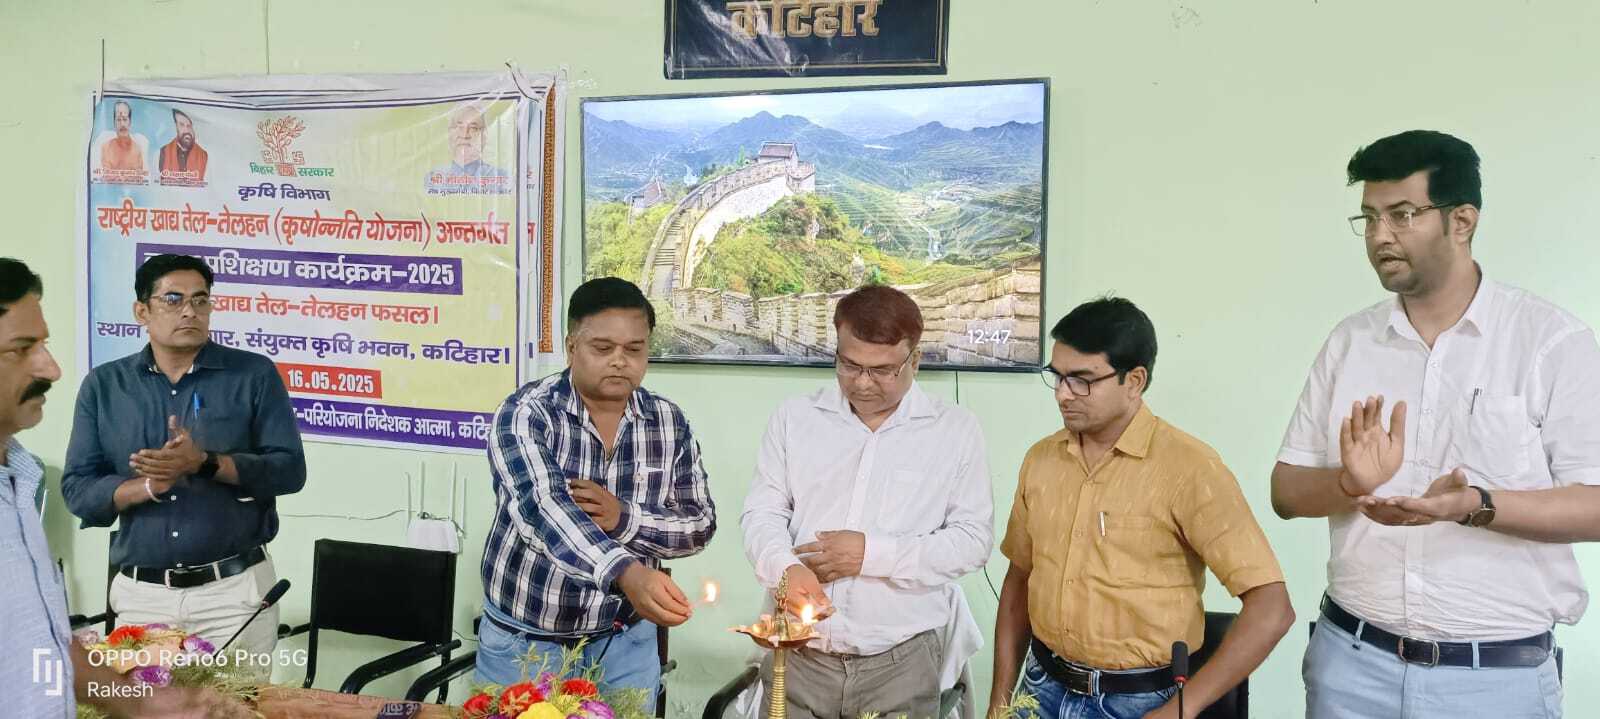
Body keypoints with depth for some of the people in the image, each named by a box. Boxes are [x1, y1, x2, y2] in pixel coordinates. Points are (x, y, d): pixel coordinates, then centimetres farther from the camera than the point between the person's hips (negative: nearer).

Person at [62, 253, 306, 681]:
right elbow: (77, 490, 1)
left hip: (235, 588, -2)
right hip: (140, 593, 2)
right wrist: (148, 486, -18)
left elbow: (290, 470, -8)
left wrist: (204, 463, -21)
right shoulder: (103, 385, 5)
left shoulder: (254, 375, -2)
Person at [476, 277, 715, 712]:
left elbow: (700, 525, -3)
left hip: (625, 643, 3)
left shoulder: (669, 423, -3)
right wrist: (627, 574, -48)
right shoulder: (526, 413, -16)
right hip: (524, 641, -3)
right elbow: (542, 508, -32)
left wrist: (623, 518, -22)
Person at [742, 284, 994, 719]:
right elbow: (762, 514, 4)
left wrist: (872, 553, -13)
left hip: (903, 662, -1)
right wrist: (786, 568, -18)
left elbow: (973, 540, -3)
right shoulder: (794, 417, 5)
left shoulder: (956, 431, 0)